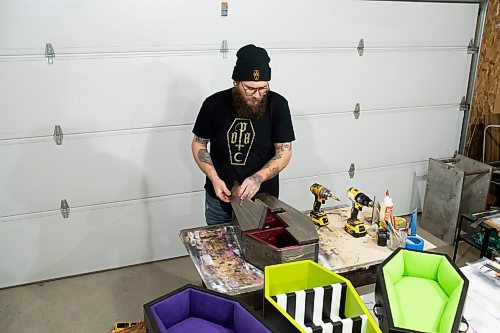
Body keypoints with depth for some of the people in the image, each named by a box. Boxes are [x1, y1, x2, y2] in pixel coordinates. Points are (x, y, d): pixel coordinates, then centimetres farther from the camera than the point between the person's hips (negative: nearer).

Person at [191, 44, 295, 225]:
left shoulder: (277, 105, -12)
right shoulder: (214, 104, -10)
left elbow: (284, 152, -10)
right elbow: (199, 144, 1)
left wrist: (258, 178, -25)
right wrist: (214, 179, -13)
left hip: (262, 198, -1)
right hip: (219, 198, 1)